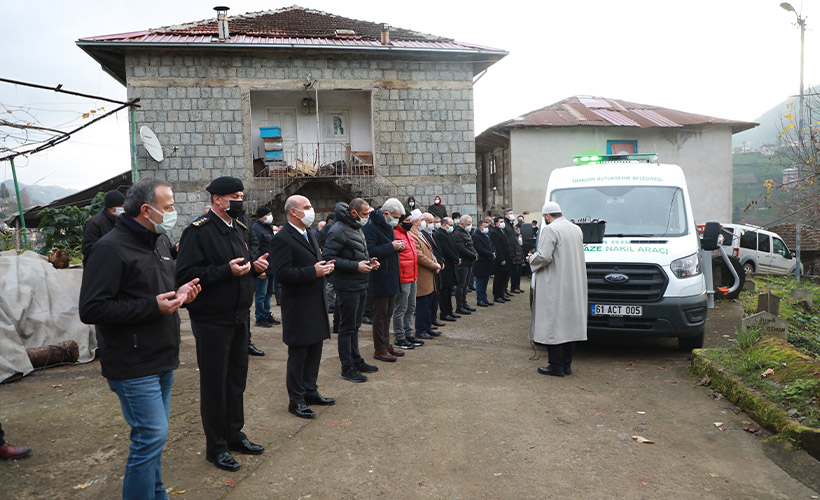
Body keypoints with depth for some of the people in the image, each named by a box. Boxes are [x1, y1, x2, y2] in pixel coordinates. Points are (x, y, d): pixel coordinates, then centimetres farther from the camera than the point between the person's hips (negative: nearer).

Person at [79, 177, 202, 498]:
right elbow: (91, 309, -21)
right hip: (135, 366, -9)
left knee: (153, 436, 19)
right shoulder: (112, 248, -16)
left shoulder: (160, 240, 12)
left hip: (162, 361, 9)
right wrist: (153, 306, -22)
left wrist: (179, 293, 2)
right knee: (152, 436, -6)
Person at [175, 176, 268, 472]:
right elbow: (185, 274, -21)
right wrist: (226, 270, -25)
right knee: (214, 384, 5)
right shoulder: (198, 231, -14)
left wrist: (255, 266, 2)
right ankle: (216, 447, 19)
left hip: (240, 317, 8)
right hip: (212, 321, -8)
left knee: (237, 379, 17)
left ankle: (234, 434, 33)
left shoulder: (240, 229, 12)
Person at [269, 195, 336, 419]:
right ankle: (295, 400, 14)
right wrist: (313, 272, -25)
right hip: (297, 307, -9)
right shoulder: (283, 239, -15)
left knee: (314, 351, 17)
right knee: (298, 355, 1)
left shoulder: (309, 235, 15)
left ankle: (310, 391, 31)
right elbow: (281, 273, -24)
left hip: (316, 304, 9)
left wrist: (325, 266, 3)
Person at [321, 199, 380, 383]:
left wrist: (368, 261, 5)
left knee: (355, 326, 19)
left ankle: (356, 361, 30)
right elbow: (328, 257, -22)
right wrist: (356, 266, -24)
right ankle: (347, 368, 10)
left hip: (360, 285, 9)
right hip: (347, 287, -9)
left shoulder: (357, 229, 15)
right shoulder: (339, 230, -16)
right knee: (347, 328, 0)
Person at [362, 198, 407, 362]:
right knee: (380, 314, -2)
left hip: (391, 278, 10)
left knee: (388, 313, 16)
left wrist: (398, 247, 6)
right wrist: (392, 246, -22)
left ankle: (386, 344, 26)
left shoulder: (388, 227, 15)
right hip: (379, 279, -10)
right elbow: (371, 251, -26)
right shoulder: (370, 227, -16)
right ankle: (379, 349, 7)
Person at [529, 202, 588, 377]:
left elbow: (544, 257, -21)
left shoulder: (550, 230, -14)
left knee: (552, 325, -2)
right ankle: (566, 364, 17)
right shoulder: (576, 229, 12)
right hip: (574, 287, 8)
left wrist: (531, 259, 0)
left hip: (555, 286, -8)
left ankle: (556, 366, -1)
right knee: (569, 323, 11)